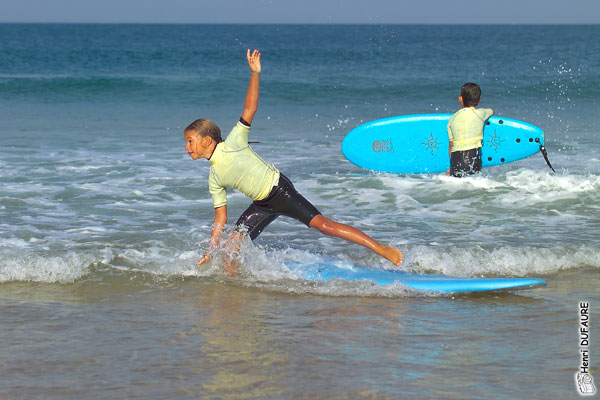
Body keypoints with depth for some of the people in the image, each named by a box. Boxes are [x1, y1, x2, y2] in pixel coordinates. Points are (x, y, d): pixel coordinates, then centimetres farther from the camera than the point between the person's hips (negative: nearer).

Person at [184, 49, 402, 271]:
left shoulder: (232, 143, -9)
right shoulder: (214, 178, 8)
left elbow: (249, 109, -15)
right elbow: (220, 219, 13)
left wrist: (255, 74, -24)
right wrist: (210, 253, 9)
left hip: (278, 189, -8)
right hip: (262, 204, 8)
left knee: (323, 225, -16)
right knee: (230, 248, -1)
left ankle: (382, 249, -15)